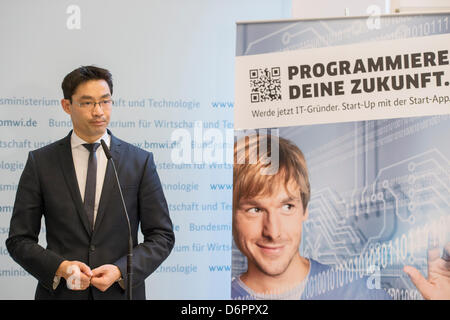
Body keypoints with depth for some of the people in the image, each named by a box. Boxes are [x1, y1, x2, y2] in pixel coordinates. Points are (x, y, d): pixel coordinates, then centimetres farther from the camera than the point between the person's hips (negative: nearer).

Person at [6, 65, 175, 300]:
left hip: (121, 292, 0)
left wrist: (120, 270, -15)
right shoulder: (40, 162, -1)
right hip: (60, 292, 0)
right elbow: (19, 240, -1)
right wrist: (60, 267, -17)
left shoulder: (140, 161, -1)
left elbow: (162, 236, 0)